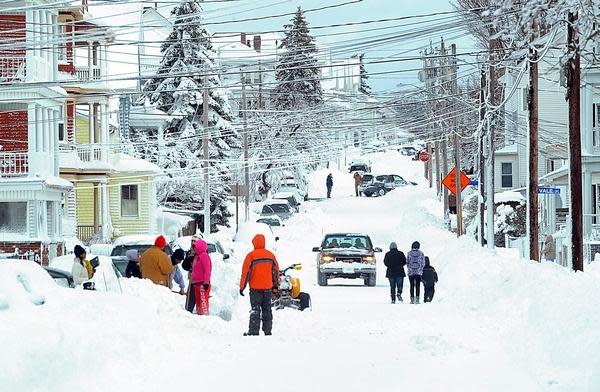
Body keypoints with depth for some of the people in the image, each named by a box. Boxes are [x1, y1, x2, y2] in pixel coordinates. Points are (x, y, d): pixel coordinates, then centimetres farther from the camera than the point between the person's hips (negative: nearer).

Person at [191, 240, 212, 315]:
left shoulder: (204, 256, -9)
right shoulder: (197, 256, 20)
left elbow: (207, 270, -17)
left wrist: (206, 282, -22)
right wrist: (193, 281, 24)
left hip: (202, 283, -10)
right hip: (196, 283, 10)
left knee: (203, 301, -14)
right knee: (198, 302, 12)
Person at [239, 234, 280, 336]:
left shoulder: (251, 255, -8)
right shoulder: (271, 255, 6)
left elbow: (245, 272, -7)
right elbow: (276, 270, 13)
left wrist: (242, 287, -1)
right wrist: (276, 285, 23)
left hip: (255, 288, -4)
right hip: (268, 288, 4)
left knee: (255, 309, -2)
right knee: (267, 309, 11)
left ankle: (254, 331, -7)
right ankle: (268, 330, 12)